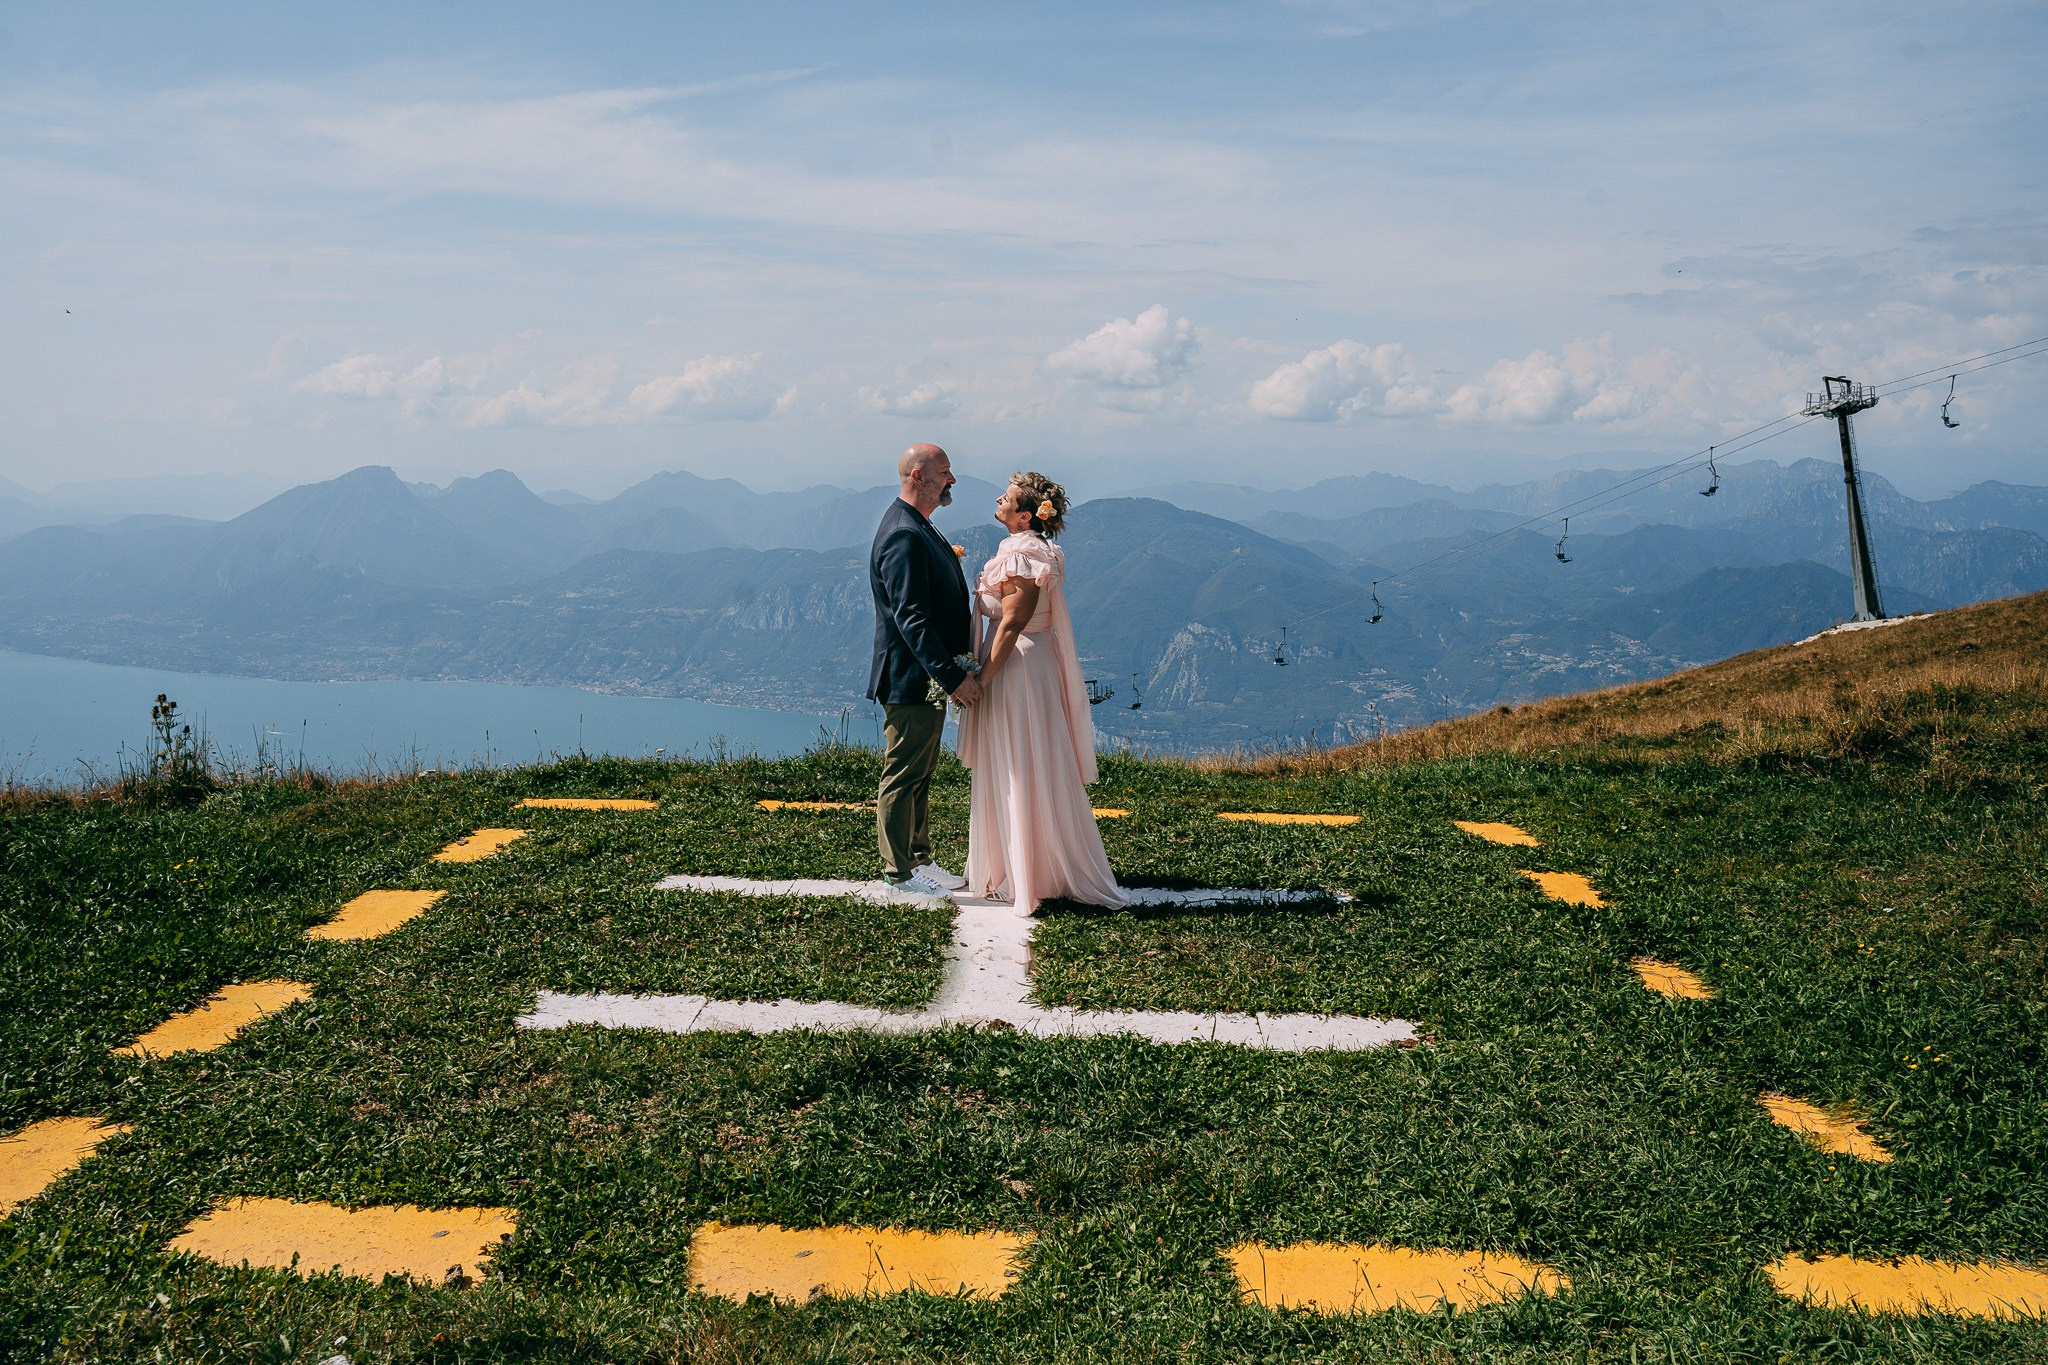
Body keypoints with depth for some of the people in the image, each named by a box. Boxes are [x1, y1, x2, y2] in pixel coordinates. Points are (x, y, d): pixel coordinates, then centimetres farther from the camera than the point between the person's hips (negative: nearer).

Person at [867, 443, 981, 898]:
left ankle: (918, 858, 28)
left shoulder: (918, 530, 14)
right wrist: (953, 677, -27)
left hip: (929, 679, 11)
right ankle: (900, 872, 9)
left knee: (920, 774, 18)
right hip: (911, 680, -11)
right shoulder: (904, 535, -20)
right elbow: (911, 617, -26)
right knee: (903, 776, 0)